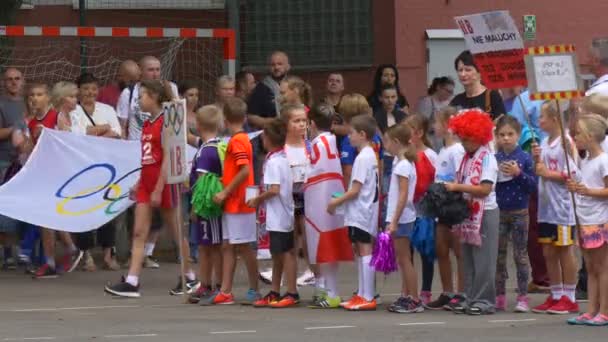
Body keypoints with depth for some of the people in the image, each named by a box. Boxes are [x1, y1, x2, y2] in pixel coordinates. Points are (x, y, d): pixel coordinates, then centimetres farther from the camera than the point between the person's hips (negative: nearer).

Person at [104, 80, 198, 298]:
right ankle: (132, 282, -6)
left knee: (176, 232, 6)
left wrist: (158, 190, -19)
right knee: (139, 233, -1)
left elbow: (167, 159, -17)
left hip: (162, 183, -8)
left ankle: (190, 278, 20)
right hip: (146, 182, 8)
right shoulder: (147, 124, 12)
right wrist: (138, 184, 14)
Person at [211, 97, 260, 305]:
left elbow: (245, 171, -24)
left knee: (244, 247, -2)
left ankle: (254, 291, 6)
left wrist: (225, 192, -20)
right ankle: (225, 292, 7)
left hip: (238, 203, -9)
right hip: (233, 204, 9)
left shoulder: (237, 141, -15)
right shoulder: (242, 139, 13)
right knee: (227, 247, 7)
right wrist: (223, 181, 12)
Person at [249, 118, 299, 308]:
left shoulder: (273, 162, -16)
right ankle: (275, 293, 21)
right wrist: (262, 198, 15)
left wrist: (258, 199, -10)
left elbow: (274, 190, -23)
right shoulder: (284, 159, 12)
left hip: (278, 216, -10)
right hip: (285, 213, 10)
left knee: (284, 253, -5)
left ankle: (292, 293, -3)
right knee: (277, 253, 14)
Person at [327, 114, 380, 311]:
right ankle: (362, 294, 18)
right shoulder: (371, 155, 14)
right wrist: (341, 200, 15)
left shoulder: (363, 158, -16)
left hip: (360, 212, -10)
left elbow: (355, 190, -19)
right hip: (364, 211, 10)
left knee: (364, 251, -9)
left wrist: (336, 202, -9)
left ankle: (367, 297, -9)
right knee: (361, 251, 13)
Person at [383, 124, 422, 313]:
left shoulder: (402, 165, -17)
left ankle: (414, 300, -2)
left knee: (405, 259, -4)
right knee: (403, 260, 13)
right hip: (402, 218, 9)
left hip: (401, 218, -9)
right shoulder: (404, 162, 11)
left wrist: (394, 221, -22)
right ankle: (406, 297, 18)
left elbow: (403, 196, -21)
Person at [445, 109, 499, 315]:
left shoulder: (487, 158, -12)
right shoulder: (467, 157, 12)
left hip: (485, 212, -8)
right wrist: (452, 188, 0)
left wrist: (458, 187, -20)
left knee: (483, 260, -4)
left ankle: (484, 300, 0)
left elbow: (485, 189, -21)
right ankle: (471, 298, 16)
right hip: (468, 211, 8)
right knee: (468, 259, 11)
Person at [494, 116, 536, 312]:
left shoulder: (524, 158, -5)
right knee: (499, 255, 6)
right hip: (498, 213, 3)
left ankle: (523, 297, 7)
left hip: (519, 213, -2)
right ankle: (499, 297, 13)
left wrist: (518, 174, -19)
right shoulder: (493, 159, 1)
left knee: (520, 255, 3)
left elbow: (533, 186, -7)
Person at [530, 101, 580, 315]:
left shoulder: (565, 142, -13)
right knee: (548, 252, 11)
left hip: (562, 207, -8)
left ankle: (569, 298, 6)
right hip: (546, 206, 8)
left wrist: (549, 173, -16)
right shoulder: (545, 142, 11)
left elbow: (573, 175, -18)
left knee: (565, 251, -1)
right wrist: (536, 159, 2)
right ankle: (556, 296, 19)